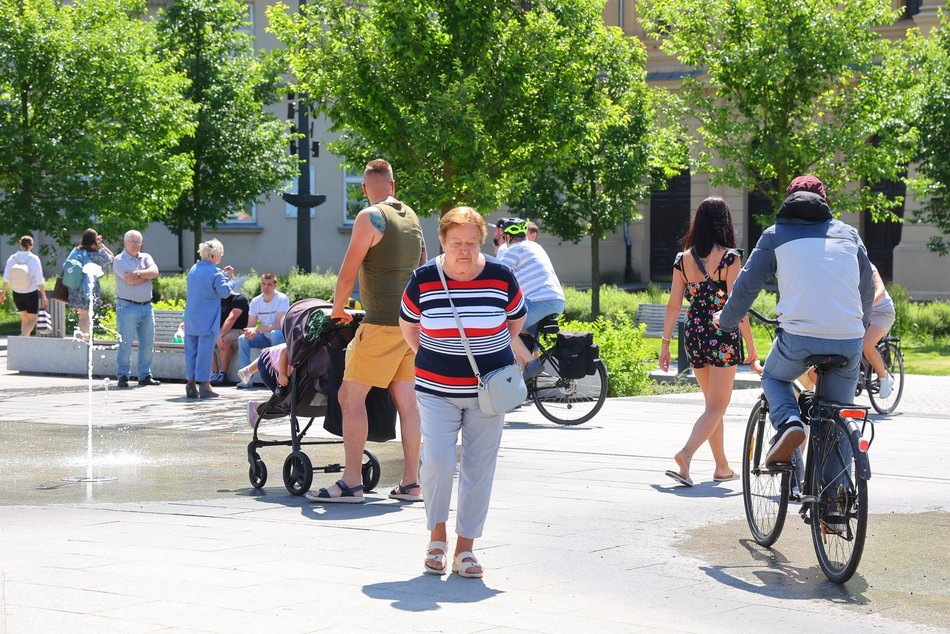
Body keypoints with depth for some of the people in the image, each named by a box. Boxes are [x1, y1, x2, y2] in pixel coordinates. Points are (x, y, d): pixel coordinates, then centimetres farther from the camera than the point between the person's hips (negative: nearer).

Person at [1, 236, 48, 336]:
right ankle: (21, 338, -18)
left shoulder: (12, 259, -9)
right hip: (32, 294, -3)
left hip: (17, 294, 3)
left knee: (24, 318, 21)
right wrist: (44, 297, -5)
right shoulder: (34, 259, -15)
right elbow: (40, 281, -13)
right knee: (32, 321, 7)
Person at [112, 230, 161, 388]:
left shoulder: (145, 258, 14)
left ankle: (145, 375, 16)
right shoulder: (119, 260, -3)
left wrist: (139, 273, -16)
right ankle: (123, 376, 0)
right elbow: (130, 280, -16)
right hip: (127, 306, -6)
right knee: (125, 344, -5)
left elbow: (155, 272, -5)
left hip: (146, 306, 6)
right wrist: (148, 275, -4)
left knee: (147, 343, 8)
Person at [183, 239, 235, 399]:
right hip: (207, 319, -7)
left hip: (191, 317, 7)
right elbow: (225, 292, -15)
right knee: (205, 351, -3)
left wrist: (223, 276, 17)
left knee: (191, 350, 9)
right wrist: (229, 278, 0)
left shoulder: (193, 269, 12)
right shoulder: (215, 272, -12)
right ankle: (204, 384, -2)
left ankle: (191, 385, 11)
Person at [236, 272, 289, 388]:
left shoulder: (282, 299, -15)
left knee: (275, 333, -38)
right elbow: (250, 325, 0)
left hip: (281, 337, -5)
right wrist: (249, 331, -27)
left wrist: (257, 329, -31)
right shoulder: (255, 301, 1)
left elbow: (280, 325, -25)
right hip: (265, 338, 5)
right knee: (242, 339, -17)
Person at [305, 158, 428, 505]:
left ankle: (351, 483, -5)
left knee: (351, 396, -3)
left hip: (381, 323, -8)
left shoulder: (370, 218, -9)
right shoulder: (412, 217, 14)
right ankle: (410, 483, 12)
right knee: (405, 398, 10)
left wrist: (338, 309, 6)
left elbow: (347, 274, -10)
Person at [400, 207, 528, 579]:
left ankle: (465, 548, 14)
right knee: (437, 461, -13)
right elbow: (407, 324, 12)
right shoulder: (423, 280, -5)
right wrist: (431, 357, 9)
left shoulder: (501, 277, -4)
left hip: (487, 390, 1)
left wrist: (491, 353, 10)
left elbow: (516, 320, 13)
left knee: (479, 469, 3)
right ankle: (437, 537, 11)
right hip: (437, 390, -1)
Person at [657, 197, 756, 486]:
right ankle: (685, 454, -22)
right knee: (716, 407, -1)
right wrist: (750, 343, -8)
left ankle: (722, 466, 25)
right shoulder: (729, 257, -9)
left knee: (713, 403, 18)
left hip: (694, 335, 5)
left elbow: (673, 305, 3)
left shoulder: (683, 258, 4)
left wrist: (665, 344, 7)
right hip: (723, 336, -5)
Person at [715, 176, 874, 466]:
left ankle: (789, 423, -2)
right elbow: (867, 289, 26)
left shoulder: (776, 234, 11)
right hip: (849, 341, 2)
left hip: (799, 337, -2)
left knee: (773, 377, 27)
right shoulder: (848, 233, 19)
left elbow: (747, 284, 10)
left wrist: (726, 320, 27)